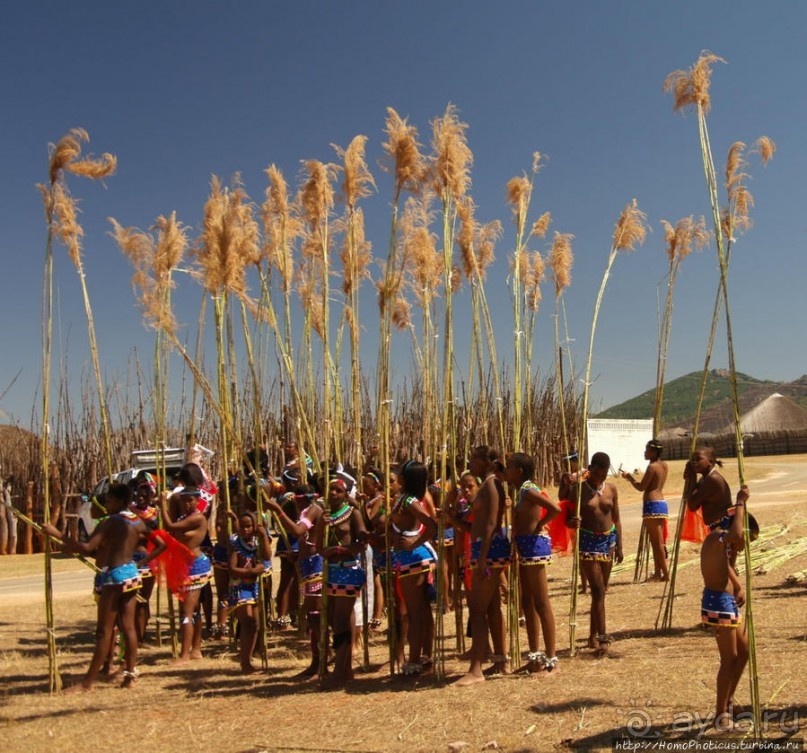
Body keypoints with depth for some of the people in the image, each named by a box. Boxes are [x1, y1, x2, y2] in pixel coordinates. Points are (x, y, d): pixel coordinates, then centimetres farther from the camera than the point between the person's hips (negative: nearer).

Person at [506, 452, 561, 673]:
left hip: (534, 545, -10)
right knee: (528, 601, 16)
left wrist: (539, 525, -17)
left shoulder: (528, 490, -16)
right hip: (525, 547, 10)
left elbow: (555, 509, -29)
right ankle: (535, 654, 26)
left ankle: (551, 658, 4)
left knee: (541, 604, -4)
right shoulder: (522, 490, 12)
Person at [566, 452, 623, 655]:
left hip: (608, 540, 5)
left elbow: (616, 519, 11)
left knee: (601, 590, 11)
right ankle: (602, 637, -9)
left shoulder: (611, 489, 5)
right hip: (588, 541, -5)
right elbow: (568, 517, -6)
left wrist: (619, 546, 8)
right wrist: (572, 522, -29)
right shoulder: (580, 489, -7)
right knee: (598, 590, -11)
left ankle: (593, 635, 22)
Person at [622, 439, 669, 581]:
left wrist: (629, 478, 1)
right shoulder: (664, 465, 12)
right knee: (656, 541, 13)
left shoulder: (652, 466, -13)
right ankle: (657, 572, 17)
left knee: (657, 542, -4)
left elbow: (641, 487, -11)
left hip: (652, 505, -9)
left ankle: (665, 573, -1)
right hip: (661, 504, 9)